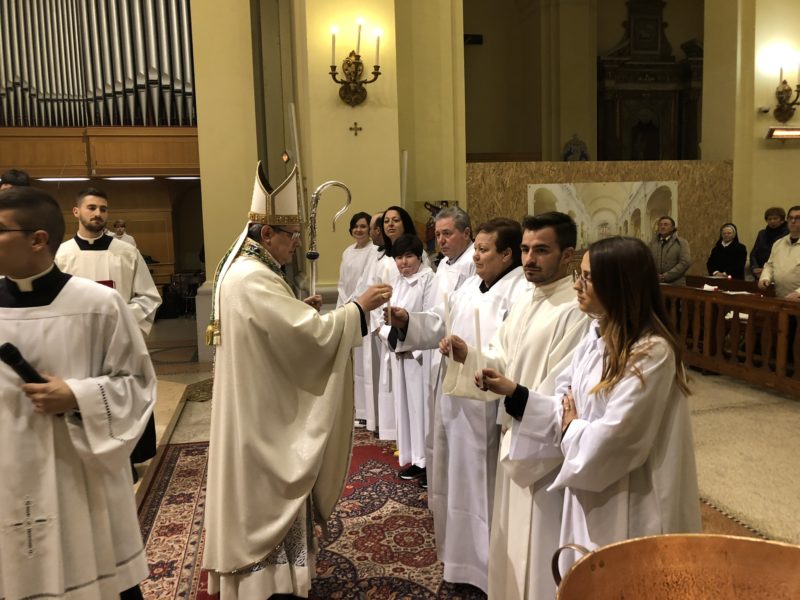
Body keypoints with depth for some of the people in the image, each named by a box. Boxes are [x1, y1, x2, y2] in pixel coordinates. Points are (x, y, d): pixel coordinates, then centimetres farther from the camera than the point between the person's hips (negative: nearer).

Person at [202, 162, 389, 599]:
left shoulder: (240, 269, 8)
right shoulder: (254, 279, -25)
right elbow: (310, 334, -29)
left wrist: (299, 310, 6)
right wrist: (358, 307, -20)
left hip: (254, 406, 11)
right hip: (263, 413, -11)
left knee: (257, 494, 22)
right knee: (267, 497, 4)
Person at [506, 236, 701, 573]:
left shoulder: (652, 352, -25)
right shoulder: (598, 333, 3)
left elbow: (612, 438, -27)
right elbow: (569, 404, 5)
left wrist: (569, 429, -8)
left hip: (627, 506, -8)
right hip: (590, 493, 8)